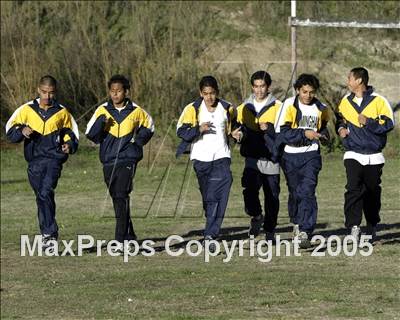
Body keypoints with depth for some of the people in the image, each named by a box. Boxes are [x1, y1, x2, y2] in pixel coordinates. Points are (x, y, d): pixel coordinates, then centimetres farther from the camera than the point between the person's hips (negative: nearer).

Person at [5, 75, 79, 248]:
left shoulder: (62, 112, 6)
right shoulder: (27, 110, 6)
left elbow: (71, 133, 18)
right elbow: (10, 131, 7)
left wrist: (69, 145, -3)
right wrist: (22, 132, -14)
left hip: (54, 158, -3)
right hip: (35, 160, 3)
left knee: (46, 192, -21)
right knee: (41, 197, 6)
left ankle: (49, 233, -22)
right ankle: (49, 234, 17)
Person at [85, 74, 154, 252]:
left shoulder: (136, 111, 1)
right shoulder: (103, 111, 4)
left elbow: (148, 126, 19)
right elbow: (91, 135, -1)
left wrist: (139, 140, 2)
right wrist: (101, 122, -18)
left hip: (127, 159, -4)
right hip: (109, 160, 4)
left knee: (121, 197, -17)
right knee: (117, 198, 11)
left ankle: (121, 240, -20)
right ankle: (129, 235, 27)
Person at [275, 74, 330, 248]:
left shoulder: (320, 109, 3)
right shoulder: (289, 105, -8)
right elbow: (283, 132, -15)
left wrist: (323, 133, 4)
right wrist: (304, 133, -23)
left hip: (311, 155, 0)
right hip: (291, 156, 0)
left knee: (307, 191, -15)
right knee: (295, 192, 12)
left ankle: (305, 232, -21)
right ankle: (297, 222, 39)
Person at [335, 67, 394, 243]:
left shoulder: (378, 101, -5)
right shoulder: (346, 101, 8)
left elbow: (388, 123, -9)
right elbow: (340, 119, 23)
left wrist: (368, 122, -19)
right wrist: (341, 128, 2)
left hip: (374, 157, -1)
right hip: (353, 155, 1)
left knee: (372, 193, 9)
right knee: (353, 189, -18)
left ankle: (372, 227, 26)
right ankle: (353, 226, -23)